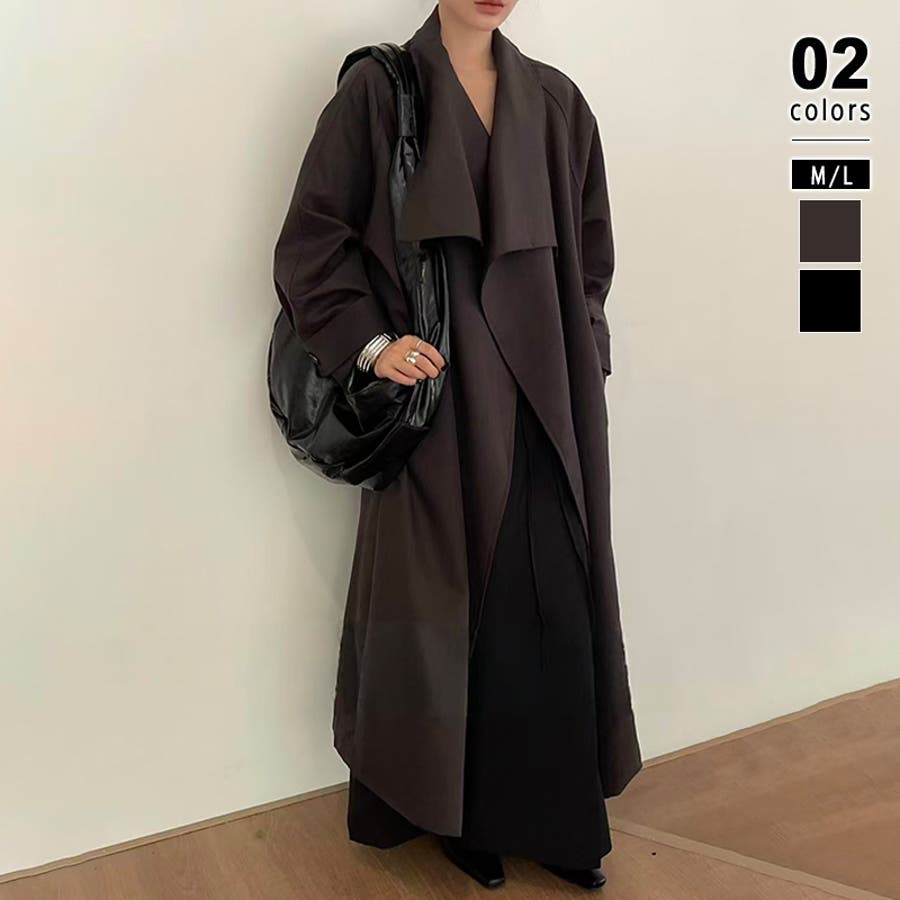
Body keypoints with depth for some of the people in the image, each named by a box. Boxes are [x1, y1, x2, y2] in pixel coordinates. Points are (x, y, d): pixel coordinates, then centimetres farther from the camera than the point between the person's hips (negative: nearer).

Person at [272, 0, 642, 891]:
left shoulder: (554, 100, 13)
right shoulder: (377, 91, 1)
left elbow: (589, 247, 16)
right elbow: (313, 236, -2)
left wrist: (577, 362, 9)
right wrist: (371, 342, -12)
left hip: (543, 392, 4)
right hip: (438, 390, -3)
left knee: (555, 602, 4)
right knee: (445, 597, 4)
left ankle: (553, 815, 21)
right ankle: (456, 809, 23)